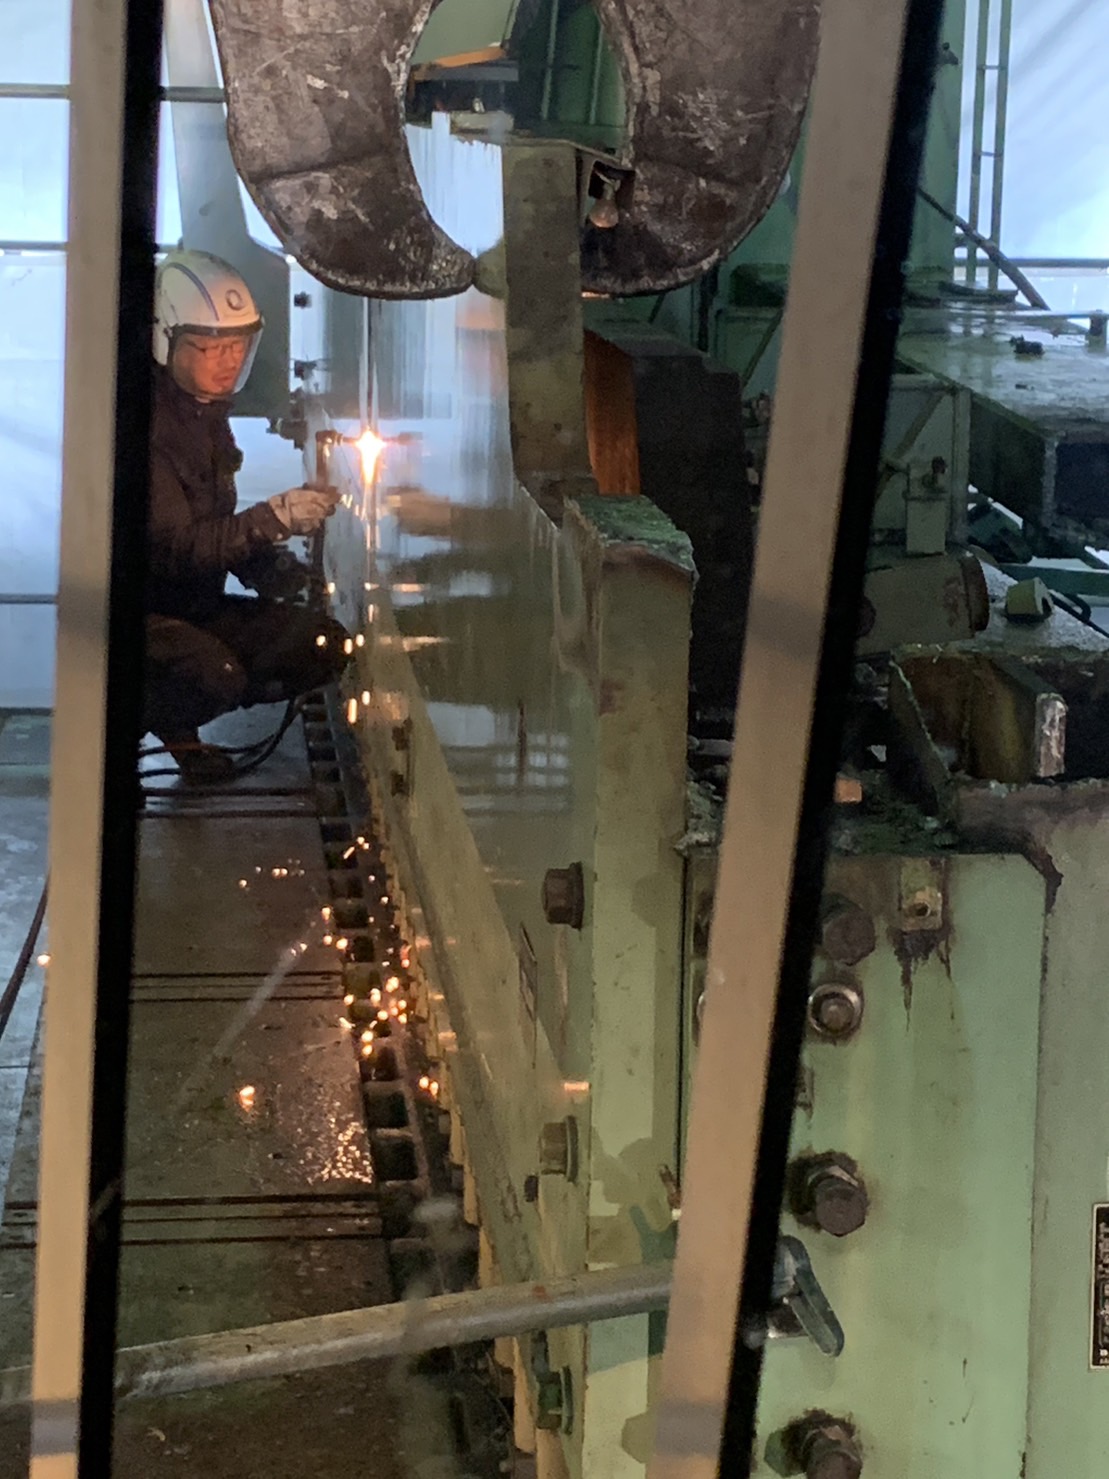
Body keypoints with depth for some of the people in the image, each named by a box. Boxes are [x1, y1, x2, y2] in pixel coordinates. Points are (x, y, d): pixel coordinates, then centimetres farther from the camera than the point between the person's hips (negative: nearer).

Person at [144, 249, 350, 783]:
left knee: (323, 645, -7)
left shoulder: (205, 410, 9)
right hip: (139, 612, -9)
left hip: (196, 606, 9)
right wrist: (273, 518, -34)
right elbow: (176, 547, -27)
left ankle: (178, 726, 7)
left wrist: (269, 568, -2)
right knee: (216, 675, -36)